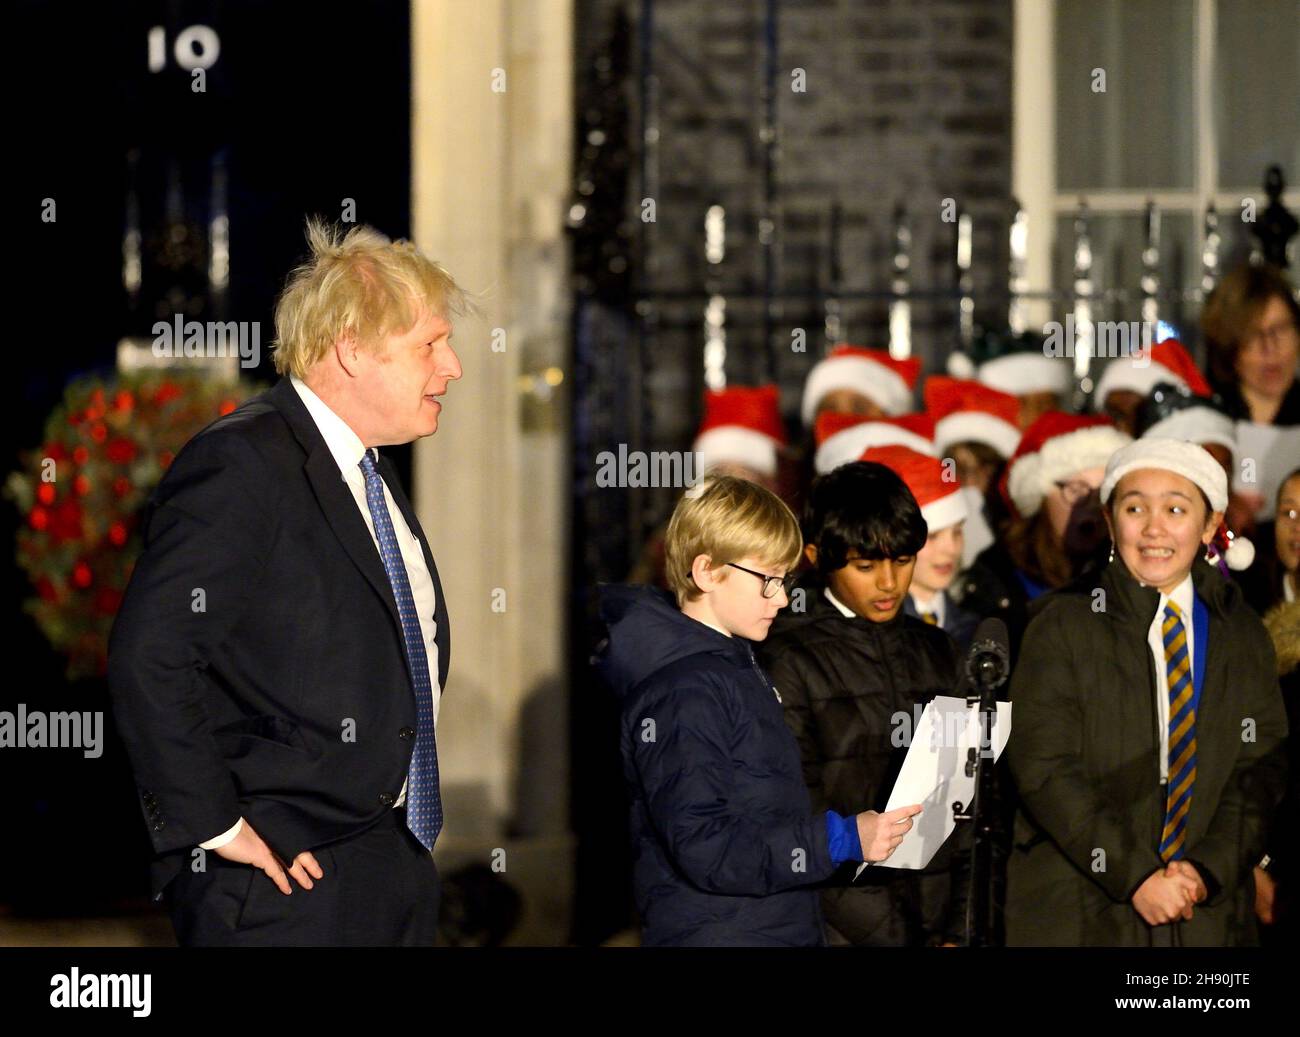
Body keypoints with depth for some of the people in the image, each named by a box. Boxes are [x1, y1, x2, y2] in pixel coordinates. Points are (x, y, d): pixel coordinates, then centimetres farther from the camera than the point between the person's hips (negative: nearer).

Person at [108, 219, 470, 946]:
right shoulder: (239, 466, -15)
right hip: (287, 887, -9)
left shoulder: (372, 476, 16)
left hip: (398, 877, 9)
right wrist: (212, 825, -22)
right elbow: (148, 656, -24)